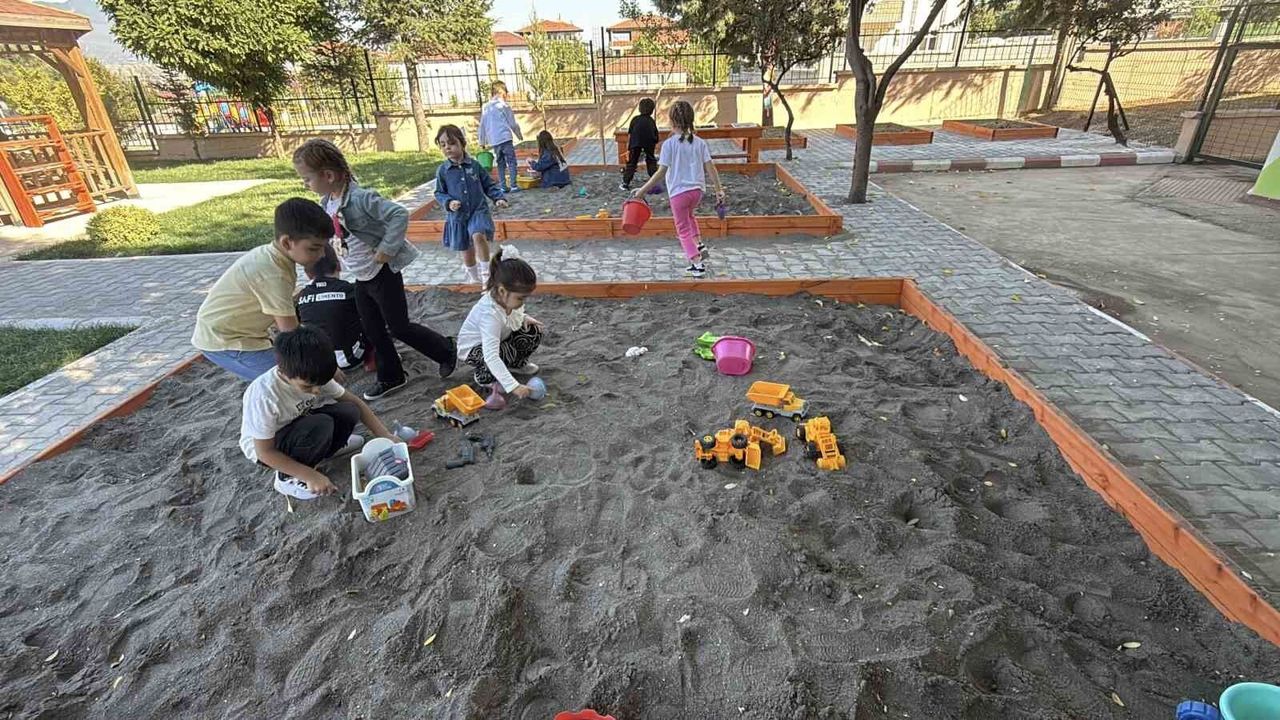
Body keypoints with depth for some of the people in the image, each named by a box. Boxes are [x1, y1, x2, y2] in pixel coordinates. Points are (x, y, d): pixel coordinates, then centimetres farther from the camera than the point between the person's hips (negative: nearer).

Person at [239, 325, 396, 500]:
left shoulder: (313, 376, -20)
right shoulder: (264, 396, -35)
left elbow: (354, 403, -8)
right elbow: (264, 453, -27)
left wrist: (387, 436, -16)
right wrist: (311, 475, -29)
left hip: (299, 425, 5)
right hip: (264, 448, -5)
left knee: (348, 412, -20)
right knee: (320, 426, -33)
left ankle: (325, 446, 10)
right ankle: (287, 478, -9)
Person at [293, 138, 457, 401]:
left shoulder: (360, 198, -24)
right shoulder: (327, 203, 4)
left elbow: (399, 214, -30)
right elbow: (325, 232, 19)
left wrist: (387, 249, -27)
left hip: (383, 273, -9)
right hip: (361, 276, 9)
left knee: (399, 327, -1)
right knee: (372, 330, 14)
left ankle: (446, 350, 19)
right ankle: (391, 377, 28)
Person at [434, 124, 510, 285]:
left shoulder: (474, 165, -3)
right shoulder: (442, 170, -3)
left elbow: (488, 185, 6)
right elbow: (439, 193, 5)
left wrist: (498, 198, -8)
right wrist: (448, 203, -14)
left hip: (479, 211, -1)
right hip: (457, 216, 2)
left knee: (478, 236, -31)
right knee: (467, 252, 10)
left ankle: (486, 273, -16)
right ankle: (474, 278, 34)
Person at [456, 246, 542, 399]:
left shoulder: (505, 298, -19)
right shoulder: (490, 314, -40)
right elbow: (491, 356, -45)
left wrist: (524, 318, -11)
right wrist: (513, 386, -49)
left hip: (498, 339, 7)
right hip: (472, 349, -7)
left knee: (533, 332, -7)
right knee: (507, 352, -35)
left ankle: (517, 364, 18)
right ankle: (484, 376, -5)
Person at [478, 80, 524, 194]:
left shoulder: (485, 107, 10)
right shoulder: (504, 105, -4)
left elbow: (482, 126, 13)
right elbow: (512, 123, 0)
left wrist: (482, 142, 21)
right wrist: (519, 135, 16)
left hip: (493, 141, 5)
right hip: (505, 138, -5)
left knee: (501, 163, 12)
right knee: (511, 162, -1)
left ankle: (503, 187, 9)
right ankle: (513, 186, -9)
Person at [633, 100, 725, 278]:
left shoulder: (669, 144, -11)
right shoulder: (700, 142, 1)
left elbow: (661, 173, -15)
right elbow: (710, 168, -1)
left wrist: (643, 190, -10)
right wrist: (719, 189, 8)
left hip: (678, 192, -5)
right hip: (697, 190, 5)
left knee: (683, 229, 9)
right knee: (689, 215, 35)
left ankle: (697, 264, 2)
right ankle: (700, 245, 23)